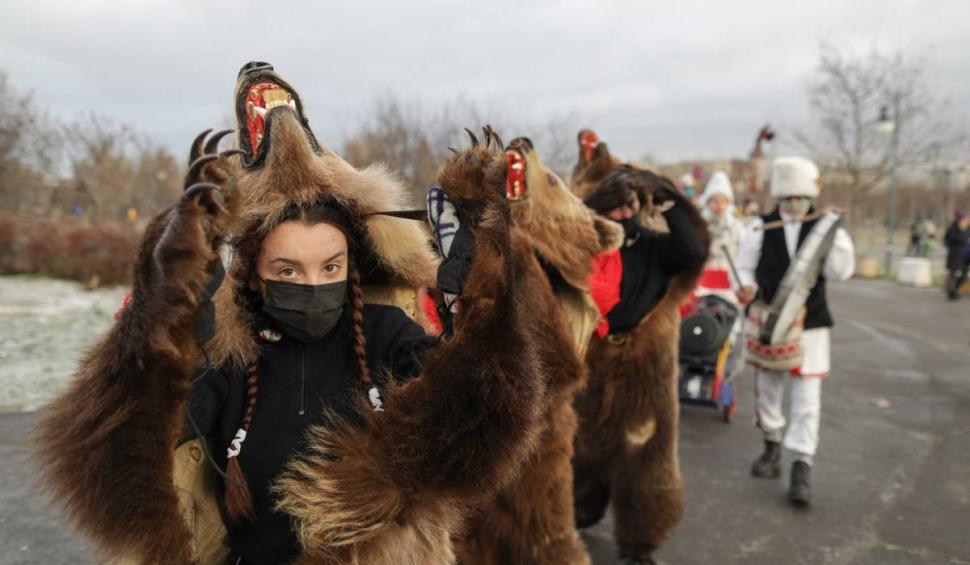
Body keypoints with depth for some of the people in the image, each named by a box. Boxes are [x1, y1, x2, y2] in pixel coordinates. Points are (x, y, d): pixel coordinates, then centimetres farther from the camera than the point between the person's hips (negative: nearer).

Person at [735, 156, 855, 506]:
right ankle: (772, 451, 34)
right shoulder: (760, 228, -3)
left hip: (810, 323, -1)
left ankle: (802, 468, 1)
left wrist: (831, 231, -21)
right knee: (767, 389, 14)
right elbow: (745, 268, 2)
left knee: (807, 396, -5)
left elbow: (840, 272, -11)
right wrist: (747, 288, -19)